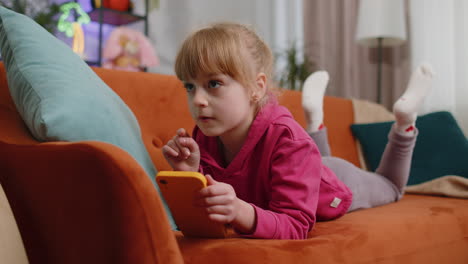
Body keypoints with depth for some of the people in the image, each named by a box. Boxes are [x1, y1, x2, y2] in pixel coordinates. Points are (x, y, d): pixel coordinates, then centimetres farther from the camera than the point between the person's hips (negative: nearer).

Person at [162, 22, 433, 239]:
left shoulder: (287, 140, -47)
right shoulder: (205, 136, -30)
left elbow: (294, 226, -48)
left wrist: (240, 211, -68)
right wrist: (190, 172, -44)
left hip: (339, 187, -4)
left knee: (389, 187, 32)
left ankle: (404, 119, 35)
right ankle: (315, 117, 41)